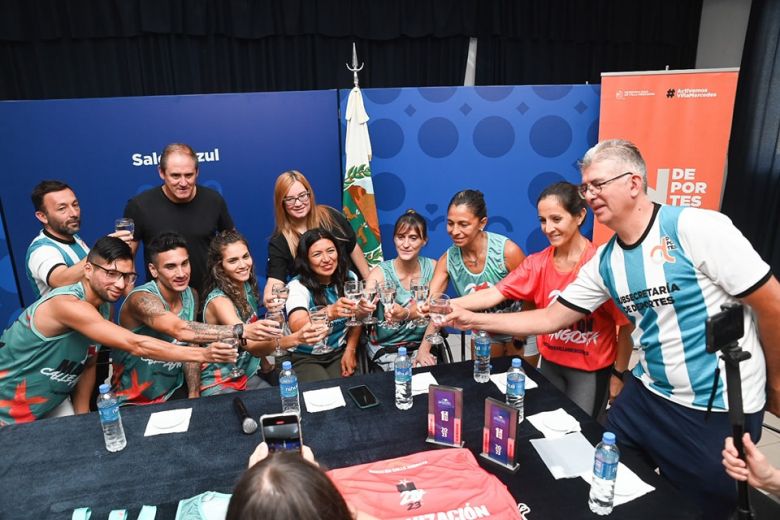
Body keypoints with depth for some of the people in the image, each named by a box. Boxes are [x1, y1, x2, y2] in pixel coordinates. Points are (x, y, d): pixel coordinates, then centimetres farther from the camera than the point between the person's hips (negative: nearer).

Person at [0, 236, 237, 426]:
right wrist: (203, 355, -40)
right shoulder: (68, 304, -32)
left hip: (49, 408, 8)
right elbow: (136, 345, -38)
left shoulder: (102, 308, -3)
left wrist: (83, 415, 0)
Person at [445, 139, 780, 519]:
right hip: (648, 395, 6)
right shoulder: (604, 261, -1)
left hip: (720, 410, -5)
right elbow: (550, 318, 3)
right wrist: (474, 320, -3)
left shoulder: (695, 228, -19)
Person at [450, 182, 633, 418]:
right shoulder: (537, 263, -5)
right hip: (550, 364, 5)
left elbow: (626, 325, -12)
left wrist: (619, 374, -5)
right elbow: (494, 293, -15)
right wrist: (448, 304, -30)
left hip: (592, 370, -5)